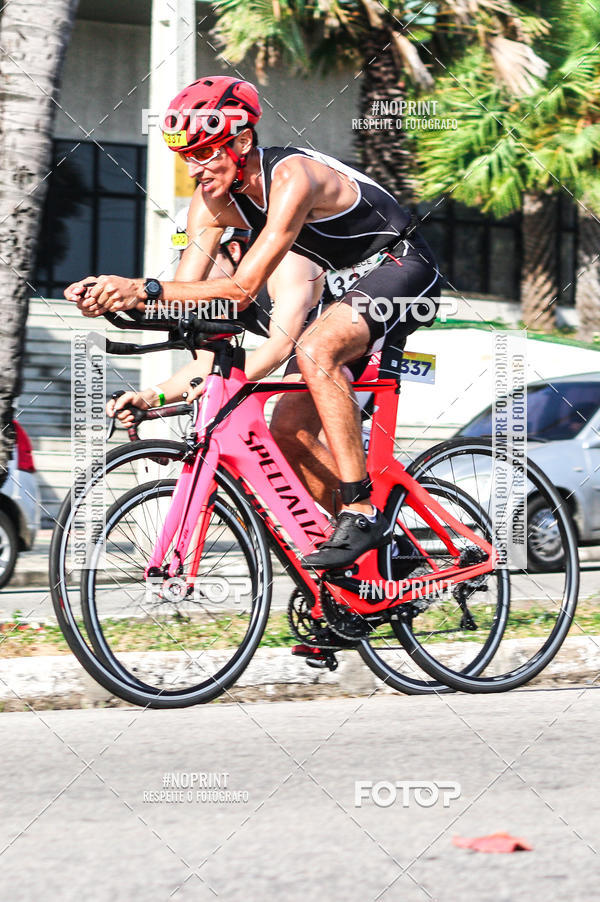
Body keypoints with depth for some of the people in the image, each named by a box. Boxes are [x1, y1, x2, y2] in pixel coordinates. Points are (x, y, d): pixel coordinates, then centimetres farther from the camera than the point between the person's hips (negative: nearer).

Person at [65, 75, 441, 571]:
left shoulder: (292, 176, -30)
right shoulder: (213, 200, -4)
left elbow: (243, 288, -36)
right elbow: (189, 287, -8)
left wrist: (145, 288, -43)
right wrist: (116, 295, -27)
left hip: (403, 267, -9)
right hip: (354, 286, 9)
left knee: (317, 350, -35)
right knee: (288, 428, 1)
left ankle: (361, 514, -32)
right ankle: (374, 537, 16)